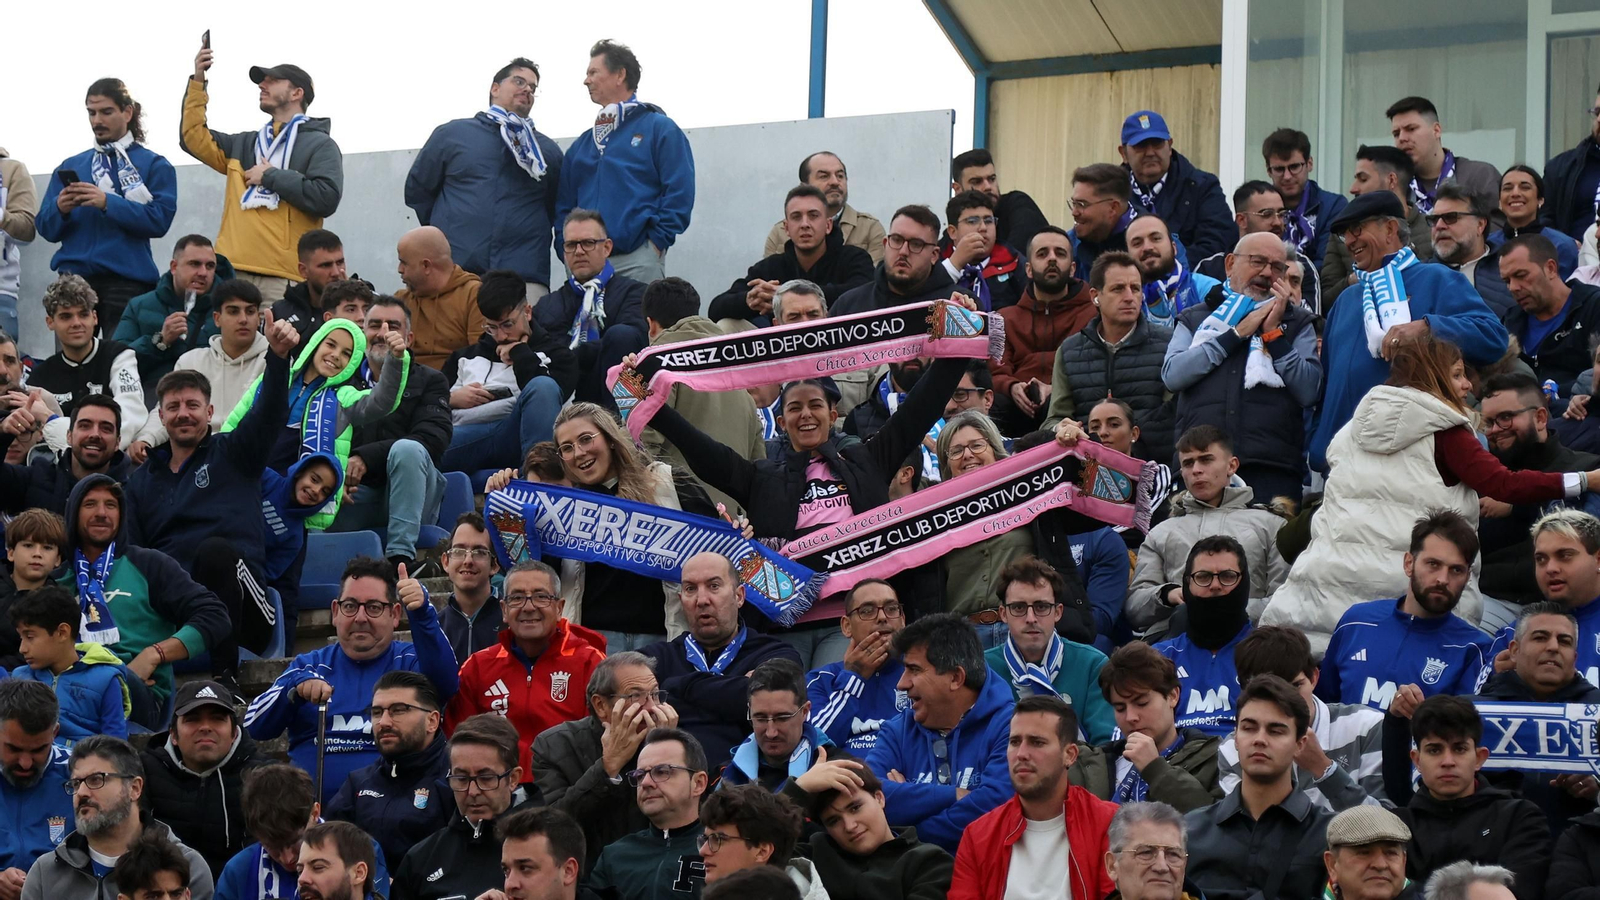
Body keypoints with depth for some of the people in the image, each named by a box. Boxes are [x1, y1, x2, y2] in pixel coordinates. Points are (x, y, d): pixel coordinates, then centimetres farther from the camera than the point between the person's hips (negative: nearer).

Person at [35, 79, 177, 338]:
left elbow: (159, 220, -7)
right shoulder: (69, 168, 18)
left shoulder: (154, 165, 8)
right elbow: (46, 229, 12)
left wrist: (107, 202, -18)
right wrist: (60, 209, -10)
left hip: (127, 278, -3)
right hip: (75, 275, 3)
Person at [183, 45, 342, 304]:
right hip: (232, 271, 5)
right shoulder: (245, 144, 25)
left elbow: (327, 198, -9)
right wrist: (198, 82, 13)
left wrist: (271, 177, -4)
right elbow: (194, 137, 19)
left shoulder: (320, 145, 6)